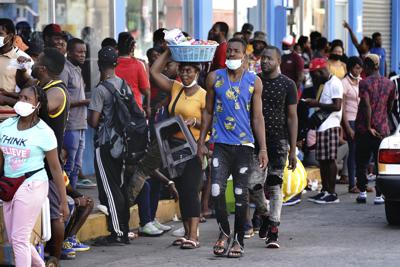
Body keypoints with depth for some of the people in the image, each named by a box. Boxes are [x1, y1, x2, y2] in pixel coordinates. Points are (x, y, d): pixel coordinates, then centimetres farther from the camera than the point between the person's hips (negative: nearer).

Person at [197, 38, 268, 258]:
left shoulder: (254, 81, 3)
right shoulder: (214, 78, 5)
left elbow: (257, 117, 5)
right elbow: (208, 112, 11)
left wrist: (263, 149, -1)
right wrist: (201, 142, 7)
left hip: (244, 145, 0)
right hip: (221, 144, 0)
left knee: (241, 196, 4)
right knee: (216, 190, -12)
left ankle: (238, 240, 15)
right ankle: (224, 233, 8)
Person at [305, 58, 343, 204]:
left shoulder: (335, 83, -9)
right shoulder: (325, 84, 21)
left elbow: (337, 106, -17)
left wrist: (317, 104, -15)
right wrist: (314, 103, 11)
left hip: (330, 126, -10)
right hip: (322, 126, 10)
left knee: (330, 159, -7)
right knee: (322, 160, 10)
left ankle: (332, 193, -5)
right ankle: (325, 191, 15)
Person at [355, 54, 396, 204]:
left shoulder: (364, 83, -9)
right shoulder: (389, 84, 6)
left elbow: (366, 106, -18)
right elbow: (390, 106, 14)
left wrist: (368, 127, -15)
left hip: (364, 129, -3)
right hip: (383, 129, 3)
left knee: (361, 163, 9)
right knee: (381, 163, 5)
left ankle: (362, 192, 6)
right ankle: (379, 196, 2)